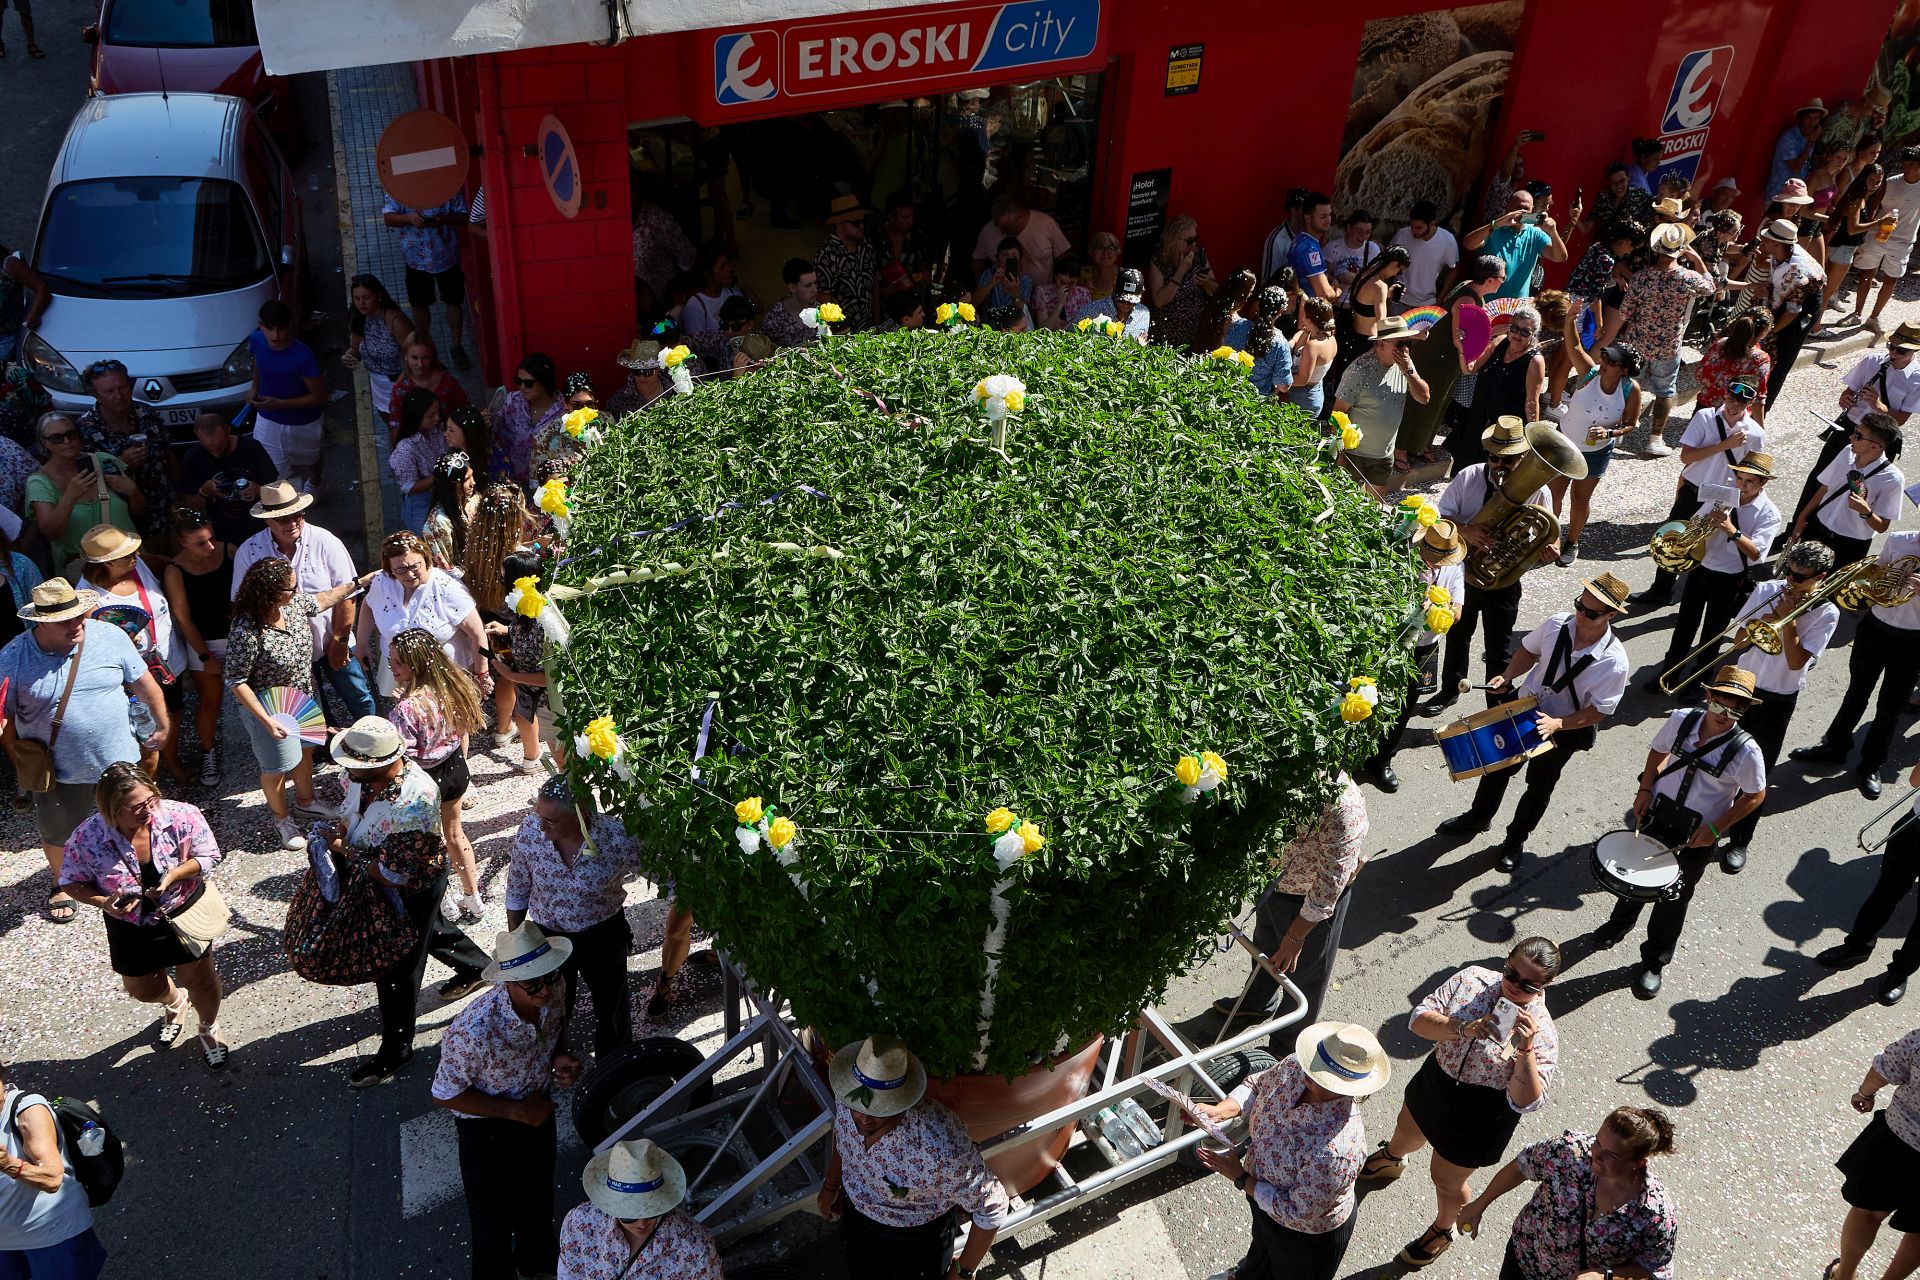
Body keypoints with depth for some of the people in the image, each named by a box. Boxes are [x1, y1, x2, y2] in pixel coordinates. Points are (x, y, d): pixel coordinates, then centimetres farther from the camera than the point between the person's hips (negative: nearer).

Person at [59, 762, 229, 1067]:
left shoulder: (182, 816, -28)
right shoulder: (86, 838, -25)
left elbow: (209, 855, -15)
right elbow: (72, 882, -10)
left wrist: (173, 875, -31)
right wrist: (103, 902, -27)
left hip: (185, 911, -2)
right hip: (131, 925, 2)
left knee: (200, 980, 9)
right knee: (143, 989, 23)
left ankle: (209, 1028, 43)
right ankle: (175, 1002, 61)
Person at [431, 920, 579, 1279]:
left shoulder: (551, 990, -25)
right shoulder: (473, 1032, -42)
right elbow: (445, 1095, -25)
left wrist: (561, 1055, -18)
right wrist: (515, 1111, -25)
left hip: (538, 1108, 6)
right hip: (488, 1127, -6)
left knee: (539, 1195, 31)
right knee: (494, 1212, 20)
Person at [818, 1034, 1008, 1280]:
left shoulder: (941, 1148, -44)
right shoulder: (847, 1096, -27)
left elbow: (992, 1207, -28)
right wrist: (831, 1185, 13)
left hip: (918, 1238, -4)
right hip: (857, 1211, 4)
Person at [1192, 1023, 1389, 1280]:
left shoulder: (1335, 1152, -47)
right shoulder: (1294, 1067, -28)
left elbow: (1298, 1213, -32)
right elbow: (1257, 1086, -5)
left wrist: (1241, 1178, -24)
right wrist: (1219, 1111, -22)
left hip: (1309, 1236, -6)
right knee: (1261, 1249, 39)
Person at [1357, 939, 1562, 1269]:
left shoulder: (1542, 1034, -26)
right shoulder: (1472, 979, -17)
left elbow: (1526, 1103, -30)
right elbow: (1419, 1018, -20)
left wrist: (1525, 1048, -43)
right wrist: (1463, 1029, -37)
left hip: (1479, 1120, -4)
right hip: (1434, 1082, 5)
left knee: (1446, 1180, 18)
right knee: (1406, 1131, 33)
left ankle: (1442, 1230, 51)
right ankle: (1391, 1159, 69)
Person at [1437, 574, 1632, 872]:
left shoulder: (1614, 661, -30)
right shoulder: (1557, 624, -19)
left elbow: (1599, 711, -22)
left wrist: (1557, 724, -32)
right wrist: (1506, 677, -12)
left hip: (1567, 729, -4)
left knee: (1540, 785, 16)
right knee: (1497, 767, 21)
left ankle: (1516, 839, 43)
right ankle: (1478, 818, 49)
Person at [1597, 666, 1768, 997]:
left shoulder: (1745, 751, -24)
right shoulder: (1681, 720, -14)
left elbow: (1755, 795, -10)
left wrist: (1715, 828, -15)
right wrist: (1645, 790, -3)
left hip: (1697, 836, -3)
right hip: (1657, 815, 3)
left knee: (1673, 899, 11)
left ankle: (1653, 962, 33)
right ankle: (1620, 923, 54)